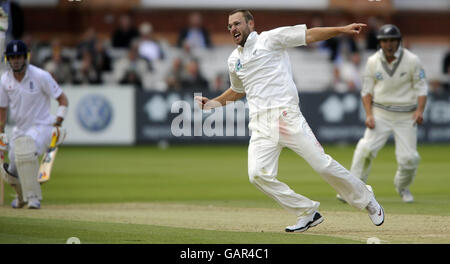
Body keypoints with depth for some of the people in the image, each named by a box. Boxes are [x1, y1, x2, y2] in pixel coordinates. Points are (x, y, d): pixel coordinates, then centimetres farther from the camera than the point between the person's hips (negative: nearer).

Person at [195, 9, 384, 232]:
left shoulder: (270, 39, 4)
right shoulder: (234, 61, 20)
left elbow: (309, 35, -2)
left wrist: (342, 30, -10)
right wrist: (212, 103, 28)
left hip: (286, 115, -5)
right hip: (260, 125, 5)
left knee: (322, 164, -10)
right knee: (258, 174, -14)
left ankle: (366, 199, 12)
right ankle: (308, 213, -1)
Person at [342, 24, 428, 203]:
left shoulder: (412, 61, -5)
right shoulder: (373, 62, 0)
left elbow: (421, 88, -3)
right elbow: (367, 90, 5)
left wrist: (419, 111, -18)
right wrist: (369, 114, -8)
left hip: (406, 116, -1)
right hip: (380, 114, 1)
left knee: (409, 158, -7)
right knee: (366, 148, -19)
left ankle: (402, 187, 23)